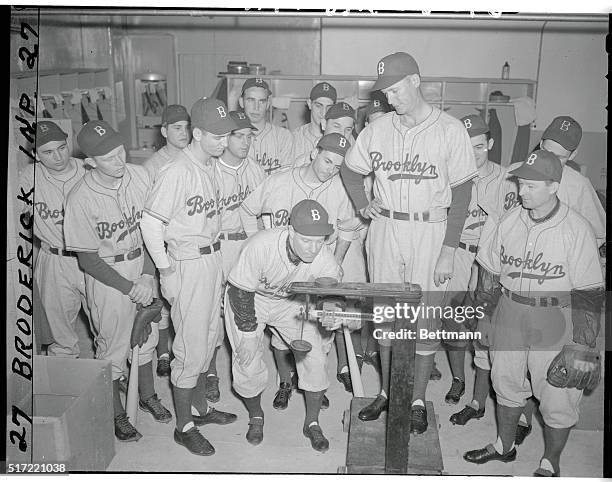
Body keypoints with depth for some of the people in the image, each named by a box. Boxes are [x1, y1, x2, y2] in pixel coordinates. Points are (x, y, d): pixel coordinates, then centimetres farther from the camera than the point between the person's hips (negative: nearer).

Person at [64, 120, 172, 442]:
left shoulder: (140, 176, -10)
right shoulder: (81, 199, -21)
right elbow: (87, 259, -15)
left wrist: (147, 275, -11)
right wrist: (129, 288, -15)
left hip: (143, 265, 4)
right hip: (107, 276, -4)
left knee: (147, 336, 19)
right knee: (113, 346, 8)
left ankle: (147, 396, 43)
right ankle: (116, 414, 30)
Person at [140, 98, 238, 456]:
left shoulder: (212, 165, 5)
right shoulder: (177, 171, -20)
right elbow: (151, 223, -18)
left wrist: (217, 257, 11)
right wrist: (166, 271, -15)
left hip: (214, 256, 8)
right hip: (188, 262, -8)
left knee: (209, 338, 19)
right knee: (191, 347, 0)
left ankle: (201, 407, 37)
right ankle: (184, 426, 18)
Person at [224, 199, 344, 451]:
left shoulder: (325, 261, -28)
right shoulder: (260, 246, -37)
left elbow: (329, 298, -18)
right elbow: (240, 291, -23)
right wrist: (248, 333, -17)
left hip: (293, 301, 3)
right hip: (250, 298, -2)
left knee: (316, 356, -7)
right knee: (248, 362, -8)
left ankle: (312, 423, 15)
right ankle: (255, 416, 24)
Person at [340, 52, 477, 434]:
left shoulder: (450, 130, -7)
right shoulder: (378, 129, 4)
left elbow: (461, 193, -7)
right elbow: (351, 170, 20)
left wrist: (448, 252, -11)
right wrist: (363, 205, 3)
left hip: (430, 232, -3)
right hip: (385, 230, 4)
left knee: (425, 318, 3)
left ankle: (418, 400, 20)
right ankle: (388, 392, 28)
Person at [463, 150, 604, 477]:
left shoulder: (577, 229, -14)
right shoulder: (509, 221, -1)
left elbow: (589, 294, -12)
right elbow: (490, 272, 10)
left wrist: (583, 346, -14)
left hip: (555, 321, -4)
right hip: (510, 315, 4)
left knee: (557, 399, 6)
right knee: (506, 384, 18)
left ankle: (550, 463, 31)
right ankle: (504, 446, 42)